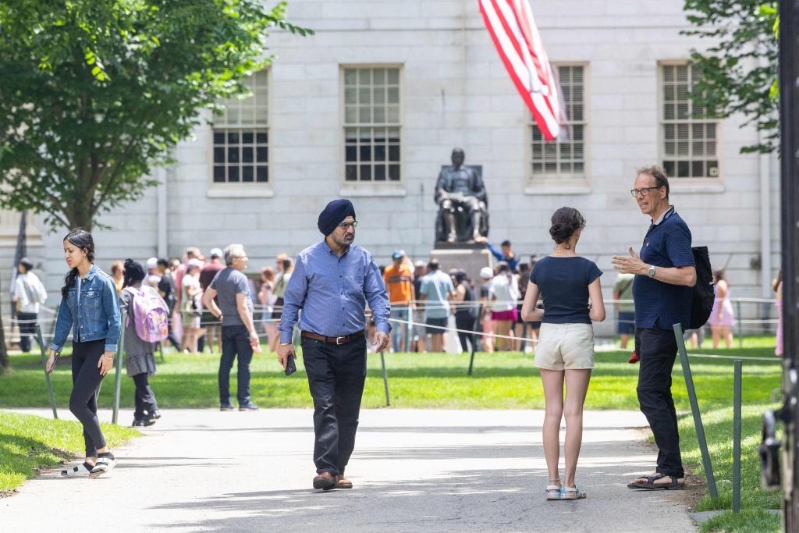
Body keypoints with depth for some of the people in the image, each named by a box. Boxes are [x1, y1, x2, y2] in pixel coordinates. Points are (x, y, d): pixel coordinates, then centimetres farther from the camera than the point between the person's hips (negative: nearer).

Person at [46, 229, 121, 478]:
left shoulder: (102, 281, -12)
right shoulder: (71, 282, 8)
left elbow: (114, 319, -12)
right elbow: (65, 318, 14)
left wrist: (109, 353, -15)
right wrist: (54, 350, 11)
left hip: (98, 348, -7)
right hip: (79, 348, 7)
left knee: (77, 403, -13)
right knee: (86, 405, 9)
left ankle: (105, 453, -3)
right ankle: (91, 459, 15)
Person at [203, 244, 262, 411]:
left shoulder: (220, 276, 9)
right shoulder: (240, 278, -14)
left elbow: (206, 299, 16)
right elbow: (242, 307, -18)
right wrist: (252, 331, -17)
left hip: (226, 326, 7)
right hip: (241, 325, -7)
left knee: (225, 363, 7)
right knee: (244, 364, -3)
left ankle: (224, 401, 9)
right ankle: (244, 401, -3)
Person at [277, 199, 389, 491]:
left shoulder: (363, 259, 7)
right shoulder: (308, 259, 0)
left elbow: (377, 295, 5)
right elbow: (292, 300, 4)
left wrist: (382, 326, -13)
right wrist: (285, 340, 0)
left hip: (353, 346, 3)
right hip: (318, 346, -3)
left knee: (348, 412, 6)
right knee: (325, 406, -14)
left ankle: (338, 471, 13)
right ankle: (325, 469, -21)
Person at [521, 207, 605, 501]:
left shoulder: (541, 267, 1)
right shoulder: (587, 268, -8)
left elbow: (527, 313, 2)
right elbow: (599, 313, -10)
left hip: (549, 334, 3)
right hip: (578, 334, -3)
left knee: (552, 411, 6)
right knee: (573, 412, -1)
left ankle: (553, 482, 3)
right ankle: (569, 484, -3)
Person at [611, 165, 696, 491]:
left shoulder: (673, 228, -14)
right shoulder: (656, 228, 18)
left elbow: (688, 276, -24)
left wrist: (645, 269, -23)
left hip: (662, 325, -11)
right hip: (651, 323, 11)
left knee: (650, 393, -13)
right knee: (658, 394, 11)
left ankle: (671, 471, -14)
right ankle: (668, 469, 15)